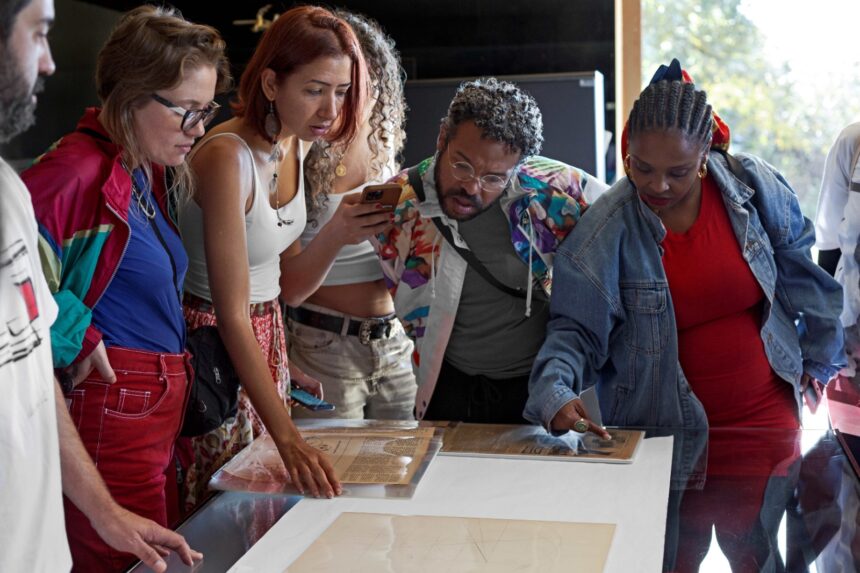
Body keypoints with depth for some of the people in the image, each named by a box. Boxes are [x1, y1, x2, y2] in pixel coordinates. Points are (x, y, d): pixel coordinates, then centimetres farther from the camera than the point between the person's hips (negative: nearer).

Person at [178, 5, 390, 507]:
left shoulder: (295, 146, 1)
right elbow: (232, 315, -27)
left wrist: (338, 235, -13)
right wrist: (288, 438, -32)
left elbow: (288, 290, 6)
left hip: (268, 340, 8)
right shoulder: (228, 157, -23)